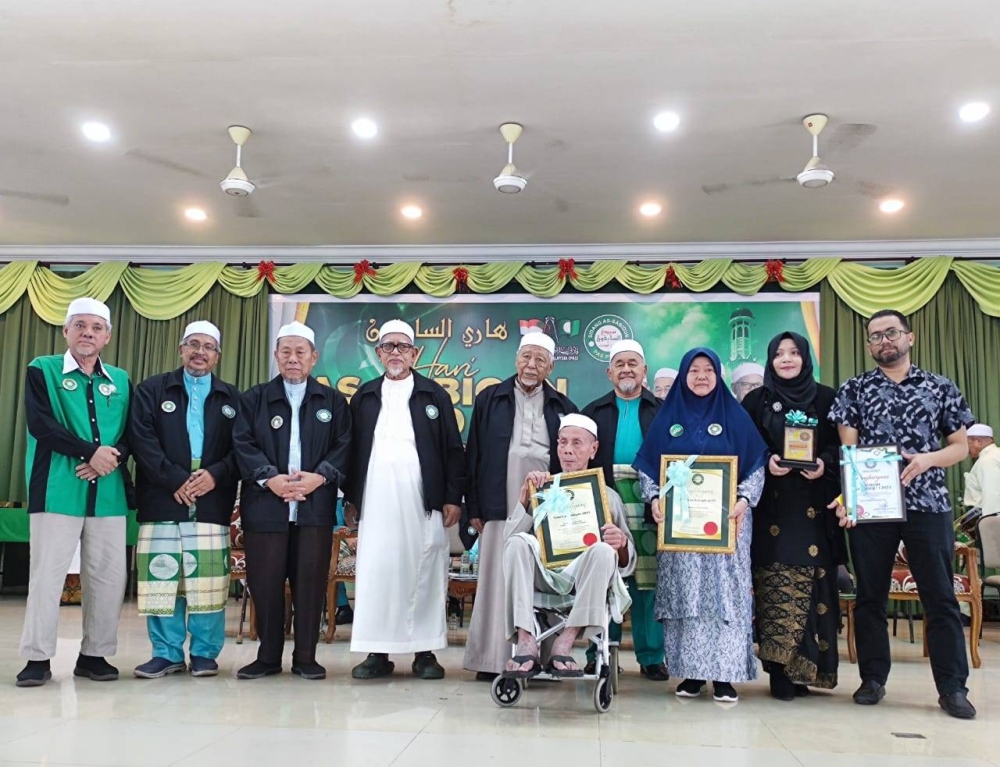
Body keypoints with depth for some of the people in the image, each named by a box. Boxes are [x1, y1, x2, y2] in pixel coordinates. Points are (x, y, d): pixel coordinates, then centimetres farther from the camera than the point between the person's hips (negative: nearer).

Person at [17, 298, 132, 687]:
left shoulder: (120, 381, 14)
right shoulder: (42, 370, 4)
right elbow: (40, 424, -9)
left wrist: (114, 456, -12)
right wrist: (90, 451, -16)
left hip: (108, 493, 4)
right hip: (58, 491, -3)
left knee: (108, 577, 5)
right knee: (47, 575, -1)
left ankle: (94, 654, 17)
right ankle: (37, 658, 11)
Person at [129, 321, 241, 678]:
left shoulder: (232, 398, 14)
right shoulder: (151, 390, 10)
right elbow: (142, 441, -2)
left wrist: (216, 474, -12)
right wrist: (175, 480, -12)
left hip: (212, 503, 1)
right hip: (163, 501, 0)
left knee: (208, 581, 1)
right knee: (162, 579, 1)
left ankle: (205, 653, 12)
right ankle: (167, 653, 13)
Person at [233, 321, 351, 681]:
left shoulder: (333, 401, 12)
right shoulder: (253, 398, 11)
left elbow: (344, 446, 3)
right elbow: (243, 444, 0)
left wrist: (320, 476, -12)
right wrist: (269, 478, -13)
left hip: (315, 505, 0)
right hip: (266, 505, 0)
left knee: (311, 582, 2)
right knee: (265, 583, 4)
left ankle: (306, 657, 13)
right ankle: (268, 657, 17)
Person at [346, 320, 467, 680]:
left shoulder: (434, 395, 8)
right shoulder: (364, 397, 14)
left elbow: (453, 450, 5)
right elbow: (353, 450, 14)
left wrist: (453, 498, -2)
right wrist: (350, 498, 8)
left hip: (423, 499, -1)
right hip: (376, 500, 2)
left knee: (424, 573, 1)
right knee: (376, 572, 0)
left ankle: (425, 652, 9)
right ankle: (378, 652, 9)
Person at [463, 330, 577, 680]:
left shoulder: (562, 407, 12)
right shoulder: (490, 400, 10)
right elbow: (473, 455, 8)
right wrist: (474, 507, 2)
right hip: (501, 507, 0)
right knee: (497, 580, 0)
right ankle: (493, 658, 7)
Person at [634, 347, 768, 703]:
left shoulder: (734, 415, 6)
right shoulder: (668, 416, 9)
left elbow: (757, 463, 3)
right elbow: (646, 464, 8)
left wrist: (744, 500, -11)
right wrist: (654, 498, -8)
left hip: (726, 519, -1)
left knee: (725, 591, -4)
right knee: (683, 592, 0)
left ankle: (725, 673, 1)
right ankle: (691, 671, 7)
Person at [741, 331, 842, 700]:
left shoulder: (826, 398, 10)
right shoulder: (756, 400, 9)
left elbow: (840, 445, 7)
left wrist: (824, 463, -12)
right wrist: (766, 462, -12)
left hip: (813, 506, 1)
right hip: (771, 506, -1)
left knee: (812, 583, -2)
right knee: (774, 586, -5)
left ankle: (805, 667, 9)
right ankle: (781, 672, 0)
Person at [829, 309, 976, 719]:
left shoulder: (940, 388, 7)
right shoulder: (853, 390, 6)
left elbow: (961, 446, 9)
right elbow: (848, 449, 0)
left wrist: (927, 458, -11)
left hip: (928, 504, 0)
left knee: (941, 596, 2)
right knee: (870, 596, 7)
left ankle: (952, 686, 10)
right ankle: (873, 678, 17)